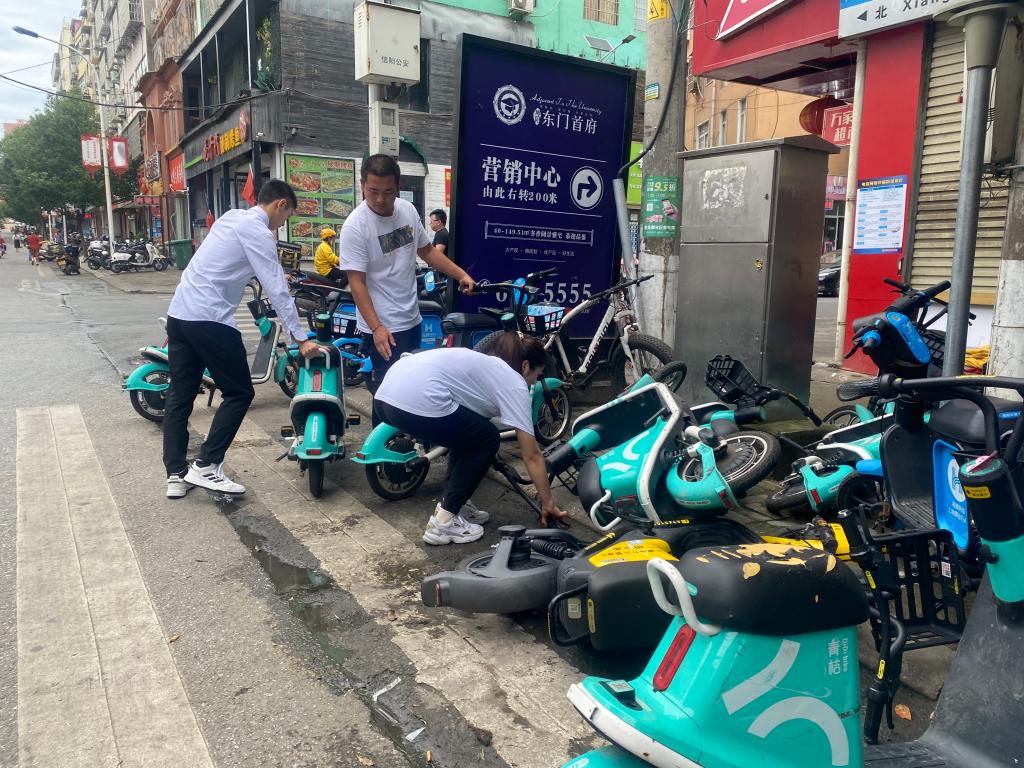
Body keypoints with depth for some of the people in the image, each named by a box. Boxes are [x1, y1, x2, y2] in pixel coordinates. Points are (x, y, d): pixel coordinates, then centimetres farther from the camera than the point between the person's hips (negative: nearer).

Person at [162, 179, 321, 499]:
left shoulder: (232, 217, 17)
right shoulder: (257, 232, -9)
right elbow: (277, 291, -13)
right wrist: (301, 338, -11)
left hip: (179, 313, 9)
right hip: (209, 319, -9)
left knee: (180, 397, 11)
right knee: (239, 393, 2)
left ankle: (176, 474, 14)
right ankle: (206, 466, 0)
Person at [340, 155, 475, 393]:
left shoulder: (408, 209, 1)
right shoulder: (355, 226, -17)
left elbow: (426, 250, 15)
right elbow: (357, 282, -17)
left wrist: (461, 274, 8)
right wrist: (377, 328, -23)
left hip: (412, 319, 7)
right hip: (382, 326, -7)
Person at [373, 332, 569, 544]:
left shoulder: (486, 367, 31)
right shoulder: (515, 385, 8)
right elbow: (532, 456, 8)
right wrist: (548, 503, 18)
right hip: (417, 403, -9)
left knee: (467, 433, 27)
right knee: (487, 440, 13)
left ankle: (451, 504, 29)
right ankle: (444, 521, 11)